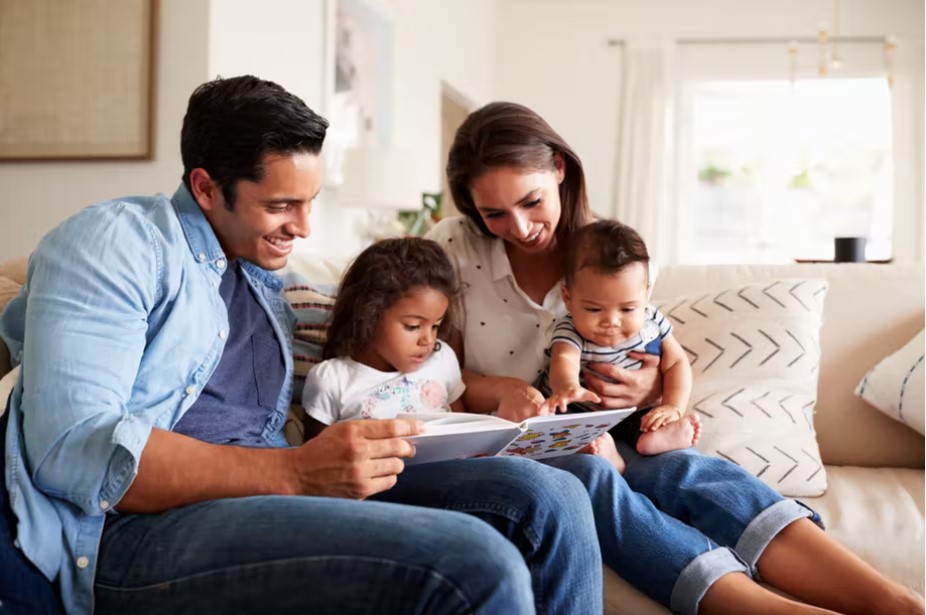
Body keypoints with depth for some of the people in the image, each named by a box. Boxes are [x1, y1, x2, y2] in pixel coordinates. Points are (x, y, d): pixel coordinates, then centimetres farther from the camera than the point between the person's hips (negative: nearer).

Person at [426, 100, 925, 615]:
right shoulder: (453, 249, -5)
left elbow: (669, 370, 10)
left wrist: (652, 389, -16)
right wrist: (500, 391, -23)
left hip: (592, 439, 2)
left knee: (685, 469, -30)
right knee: (589, 475, -37)